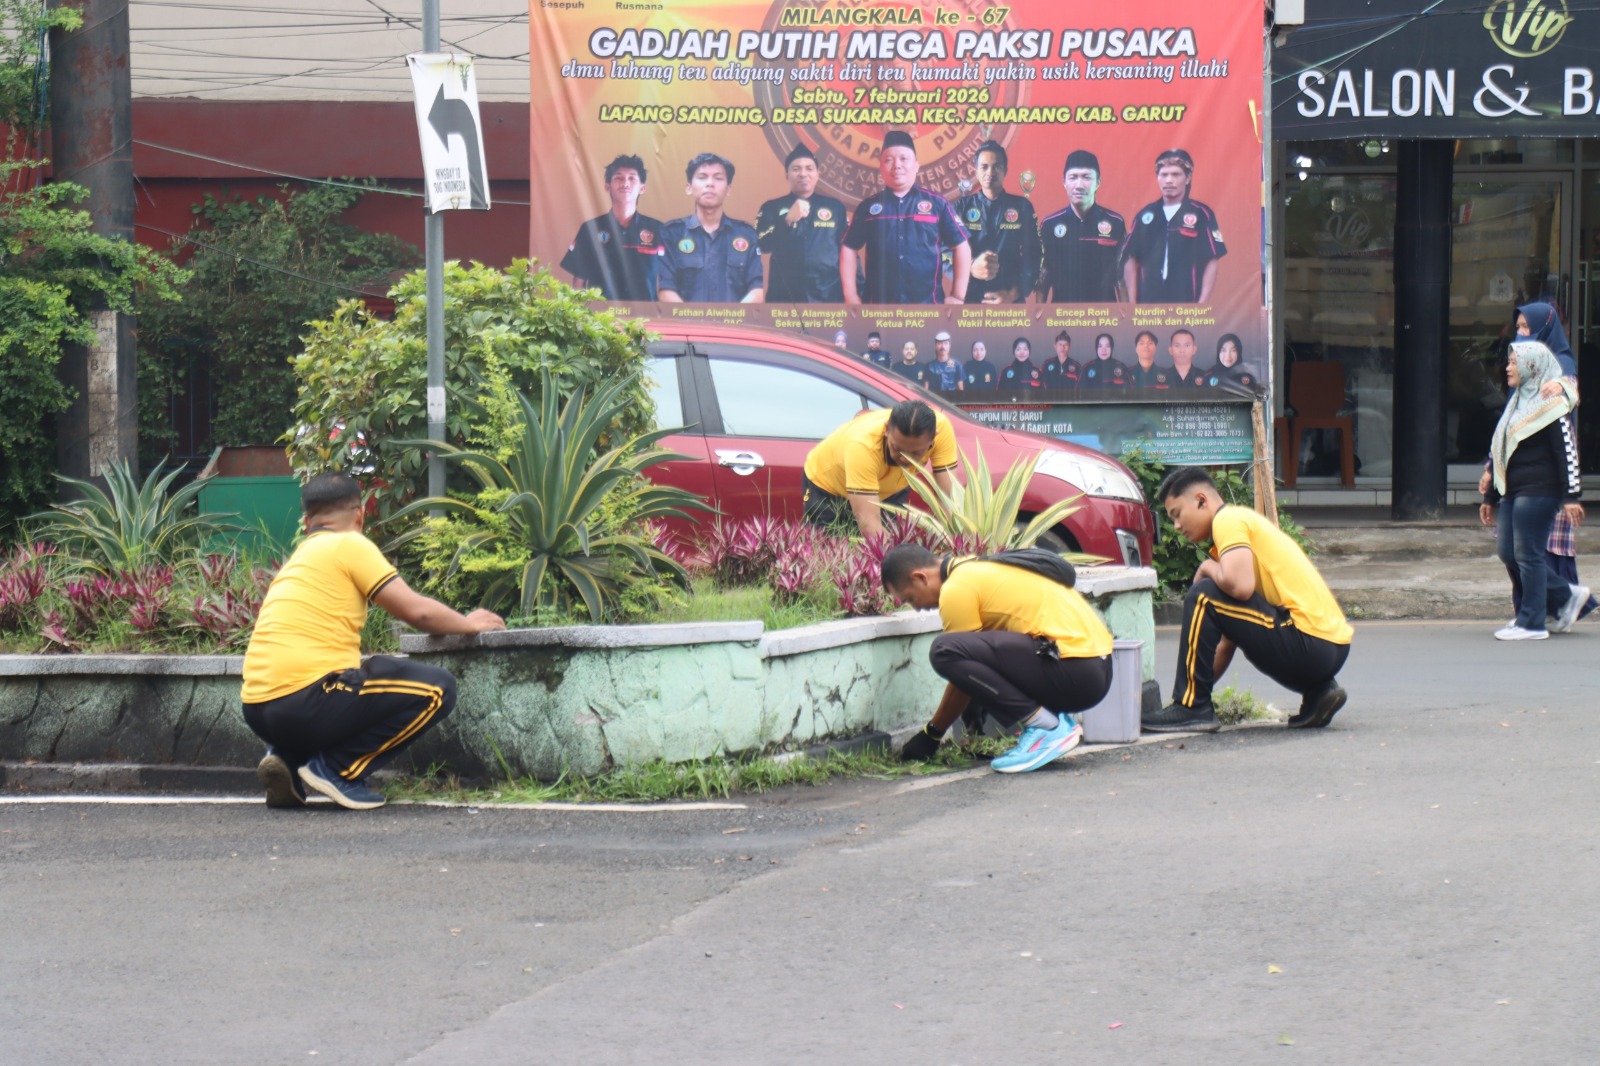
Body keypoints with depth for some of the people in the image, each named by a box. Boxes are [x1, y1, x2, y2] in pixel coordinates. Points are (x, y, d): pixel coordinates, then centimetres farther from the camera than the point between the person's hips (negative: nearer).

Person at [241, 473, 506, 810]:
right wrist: (469, 624, 19)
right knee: (437, 689, 1)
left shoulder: (298, 557, 25)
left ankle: (288, 758, 10)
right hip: (304, 701, -8)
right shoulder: (349, 544, 1)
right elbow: (418, 611, -1)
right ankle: (336, 769, -7)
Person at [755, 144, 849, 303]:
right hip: (785, 300, -1)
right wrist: (788, 219, -20)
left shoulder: (835, 207, 11)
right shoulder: (772, 208, 8)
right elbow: (761, 245, -7)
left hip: (828, 299, 1)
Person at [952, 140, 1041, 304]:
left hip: (1010, 301, 0)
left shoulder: (1022, 207, 8)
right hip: (969, 299, 0)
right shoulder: (961, 207, 8)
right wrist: (971, 268, -23)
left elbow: (1031, 257, 4)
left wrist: (1014, 293, -11)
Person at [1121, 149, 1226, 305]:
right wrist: (1132, 303, 4)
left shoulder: (1202, 215, 1)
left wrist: (1203, 303, -8)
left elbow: (1211, 262, -1)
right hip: (1148, 307, 3)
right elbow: (1131, 261, 11)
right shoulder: (1146, 216, 10)